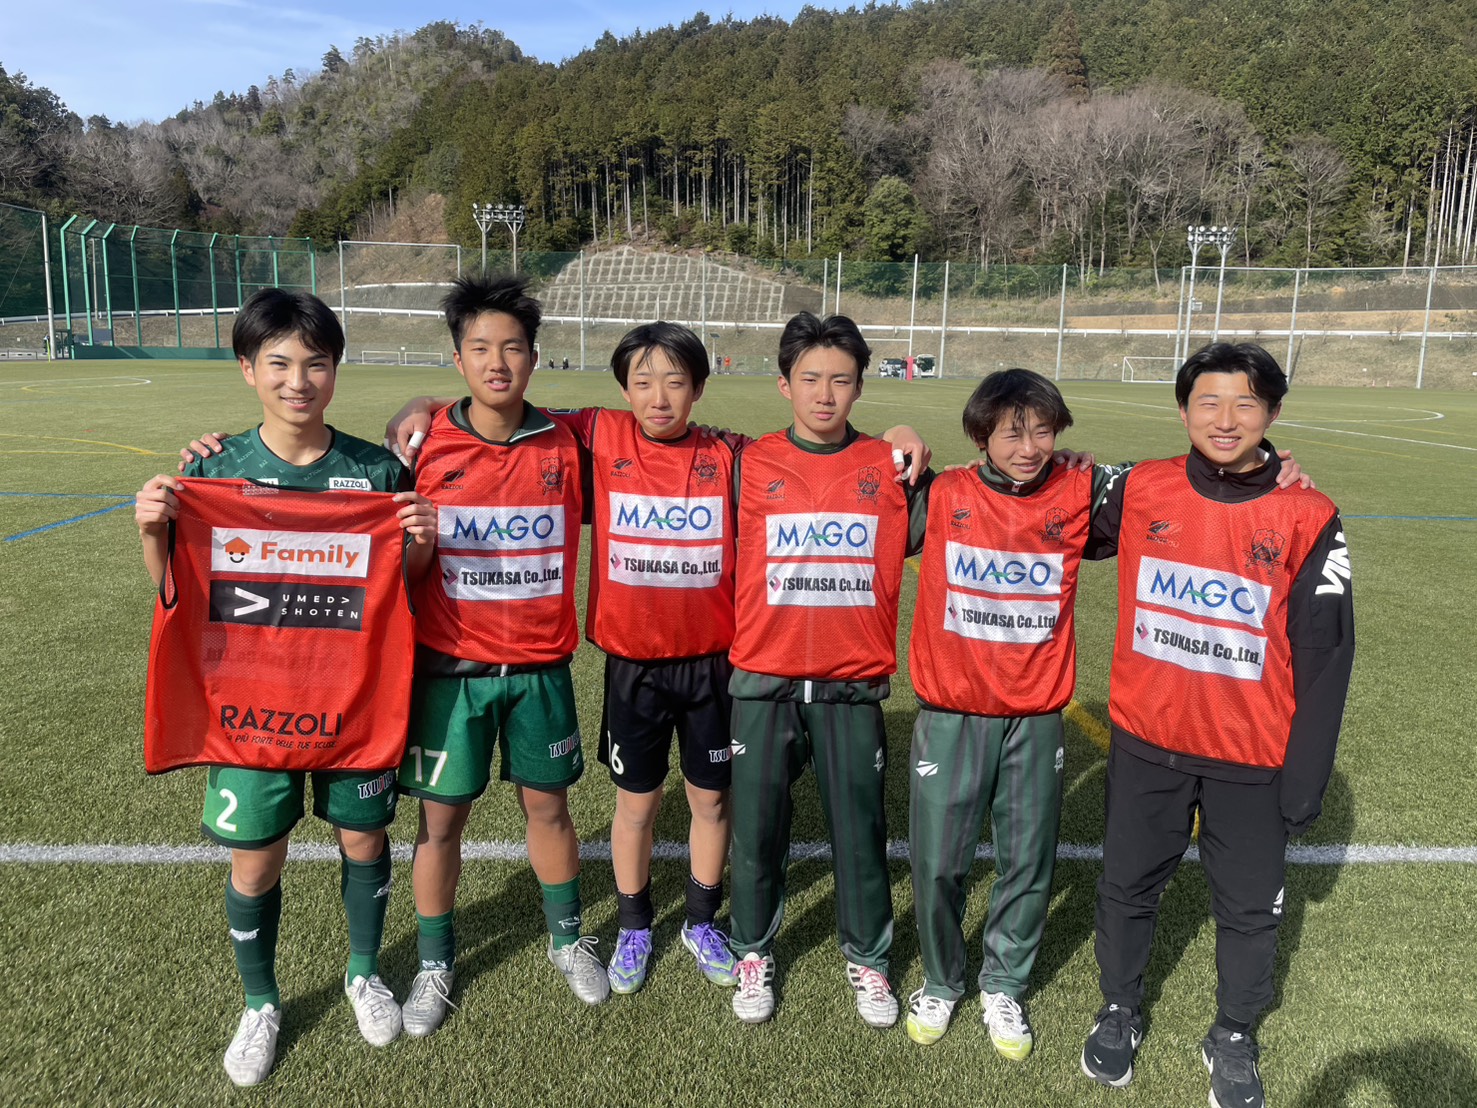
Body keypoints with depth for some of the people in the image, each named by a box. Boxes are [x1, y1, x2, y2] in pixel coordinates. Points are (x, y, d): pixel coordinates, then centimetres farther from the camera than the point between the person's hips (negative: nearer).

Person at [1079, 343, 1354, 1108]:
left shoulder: (1308, 519, -11)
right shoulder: (1138, 491, -7)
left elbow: (1325, 657, -7)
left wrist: (1305, 781, -6)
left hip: (1254, 759, -1)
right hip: (1146, 744, 2)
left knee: (1249, 909, 15)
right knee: (1127, 886, 16)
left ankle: (1234, 1038, 40)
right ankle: (1119, 1012, 41)